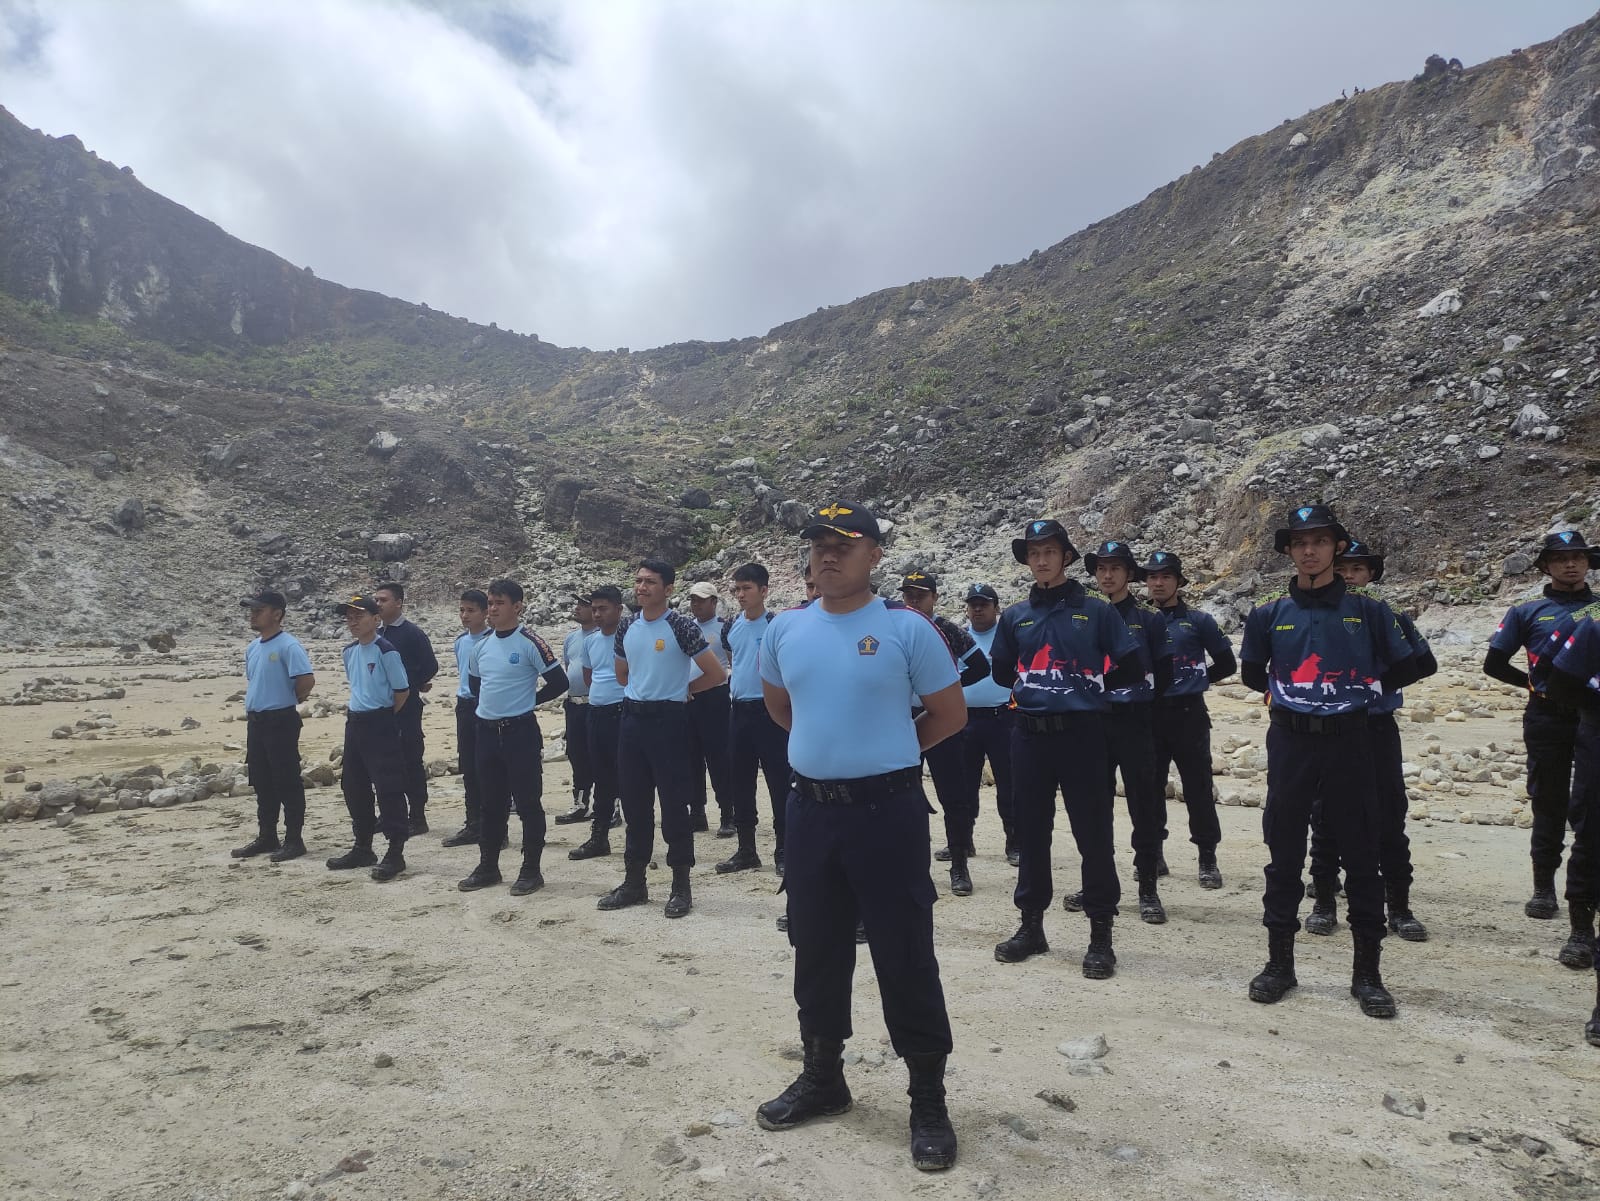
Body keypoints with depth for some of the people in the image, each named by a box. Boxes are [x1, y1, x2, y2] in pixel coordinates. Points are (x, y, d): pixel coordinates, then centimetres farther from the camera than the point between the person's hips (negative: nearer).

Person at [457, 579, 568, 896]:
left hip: (520, 731, -6)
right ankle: (488, 866, 25)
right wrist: (490, 703, 12)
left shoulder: (530, 643, -11)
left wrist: (528, 701, -2)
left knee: (528, 802, 1)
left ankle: (531, 870, 10)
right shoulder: (482, 646, 10)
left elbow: (558, 681, -11)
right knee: (491, 803, 15)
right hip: (486, 731, 7)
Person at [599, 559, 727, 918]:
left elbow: (716, 673, -10)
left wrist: (681, 690, 2)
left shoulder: (680, 626, -11)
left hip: (667, 719, -6)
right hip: (632, 718, 6)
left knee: (674, 803, -1)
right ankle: (634, 881, 23)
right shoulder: (627, 626, 7)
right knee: (633, 802, 12)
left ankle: (681, 885, 10)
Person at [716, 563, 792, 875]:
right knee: (739, 782, 11)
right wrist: (735, 678, 14)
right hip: (738, 709, 6)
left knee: (778, 781, -2)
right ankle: (746, 849, 22)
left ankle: (783, 850, 8)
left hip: (768, 709, -6)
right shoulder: (731, 627, 9)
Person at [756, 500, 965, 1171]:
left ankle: (928, 1101, 18)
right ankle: (822, 1078, 35)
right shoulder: (785, 629, 4)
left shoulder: (906, 629, -10)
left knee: (905, 957, 2)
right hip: (810, 809, 5)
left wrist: (887, 751, 7)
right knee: (816, 950, 16)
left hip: (888, 810, -5)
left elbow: (950, 714, -1)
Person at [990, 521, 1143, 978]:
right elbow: (1002, 673, 20)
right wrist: (1032, 688, 11)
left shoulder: (1095, 611, 1)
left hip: (1082, 735, -3)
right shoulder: (1015, 617, 10)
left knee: (1093, 835, 0)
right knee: (1030, 833, 10)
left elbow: (1132, 666, 2)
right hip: (1029, 735, 4)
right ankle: (1031, 925, 23)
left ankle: (1101, 935, 12)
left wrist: (1091, 687, 5)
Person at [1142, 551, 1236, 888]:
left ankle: (1208, 858, 11)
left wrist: (1195, 681, 3)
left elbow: (1226, 664, 6)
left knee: (1198, 788, 0)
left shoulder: (1198, 620, 2)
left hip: (1188, 714, -2)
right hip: (1150, 714, 3)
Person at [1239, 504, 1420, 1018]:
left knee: (1360, 858, 4)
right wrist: (1285, 693, 10)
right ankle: (1279, 961, 18)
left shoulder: (1367, 609, 0)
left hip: (1350, 742, -1)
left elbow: (1403, 669, 10)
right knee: (1284, 856, 7)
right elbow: (1251, 673, 16)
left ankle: (1367, 971, 16)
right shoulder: (1269, 612, 3)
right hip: (1290, 743, 1)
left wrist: (1361, 693, 11)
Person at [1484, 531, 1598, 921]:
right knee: (1549, 805, 5)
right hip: (1548, 720, -1)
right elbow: (1494, 663, 8)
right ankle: (1544, 887, 12)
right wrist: (1534, 684, 4)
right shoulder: (1528, 612, 6)